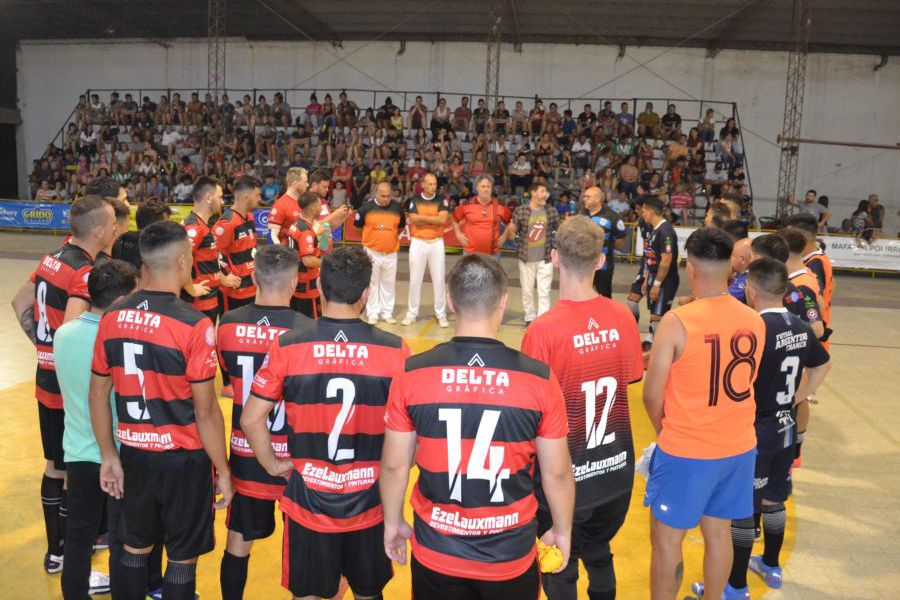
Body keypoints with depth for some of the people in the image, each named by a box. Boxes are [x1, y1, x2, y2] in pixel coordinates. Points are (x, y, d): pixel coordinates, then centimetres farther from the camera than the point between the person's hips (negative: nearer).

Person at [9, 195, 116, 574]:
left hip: (46, 379, 9)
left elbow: (20, 304, 18)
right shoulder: (85, 272, -21)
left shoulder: (51, 259, 7)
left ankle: (56, 548, 32)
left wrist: (43, 343, 15)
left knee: (54, 466, 19)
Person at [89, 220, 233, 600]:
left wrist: (108, 455, 15)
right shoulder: (194, 325, -21)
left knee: (135, 548, 23)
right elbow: (205, 412, -17)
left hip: (134, 455, 5)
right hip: (184, 459, -5)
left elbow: (98, 396, 4)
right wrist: (223, 470, -6)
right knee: (182, 558, 13)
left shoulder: (112, 317, -4)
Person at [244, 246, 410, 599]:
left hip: (308, 498, 0)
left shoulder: (286, 348, -13)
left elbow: (251, 420, -8)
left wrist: (273, 465, 6)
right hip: (369, 500, 0)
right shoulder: (394, 351, -14)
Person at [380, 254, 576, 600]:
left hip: (436, 554, 1)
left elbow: (394, 465, -4)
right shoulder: (539, 379, -15)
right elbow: (557, 472, -6)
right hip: (510, 556, 0)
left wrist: (393, 522, 13)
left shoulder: (412, 375, -13)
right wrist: (562, 530, 12)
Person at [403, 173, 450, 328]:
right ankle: (412, 313, 16)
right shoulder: (414, 200, 2)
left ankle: (441, 314, 12)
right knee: (415, 279, 6)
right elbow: (414, 220, -11)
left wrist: (422, 217, -12)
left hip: (436, 243, 0)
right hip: (418, 243, 0)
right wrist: (434, 219, -11)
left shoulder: (441, 200, 1)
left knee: (439, 279, 4)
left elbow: (443, 219, -14)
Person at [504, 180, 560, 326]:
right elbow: (511, 235, -2)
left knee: (544, 292, 0)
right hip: (526, 258, 0)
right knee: (527, 291, 11)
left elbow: (559, 229, 12)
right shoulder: (520, 211, -6)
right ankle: (530, 318, 26)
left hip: (545, 258, 0)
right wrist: (510, 229, -23)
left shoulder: (551, 210, -1)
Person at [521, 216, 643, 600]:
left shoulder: (544, 330, -23)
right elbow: (630, 377, 5)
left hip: (565, 473, -4)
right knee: (599, 554, 27)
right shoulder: (623, 318, -9)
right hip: (615, 467, 5)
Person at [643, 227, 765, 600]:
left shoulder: (677, 322, -19)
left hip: (686, 453, -6)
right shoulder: (755, 321, -2)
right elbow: (741, 384, 9)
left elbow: (652, 396, -13)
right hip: (739, 447, 6)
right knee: (719, 533, 20)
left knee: (666, 539, 10)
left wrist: (665, 431, 6)